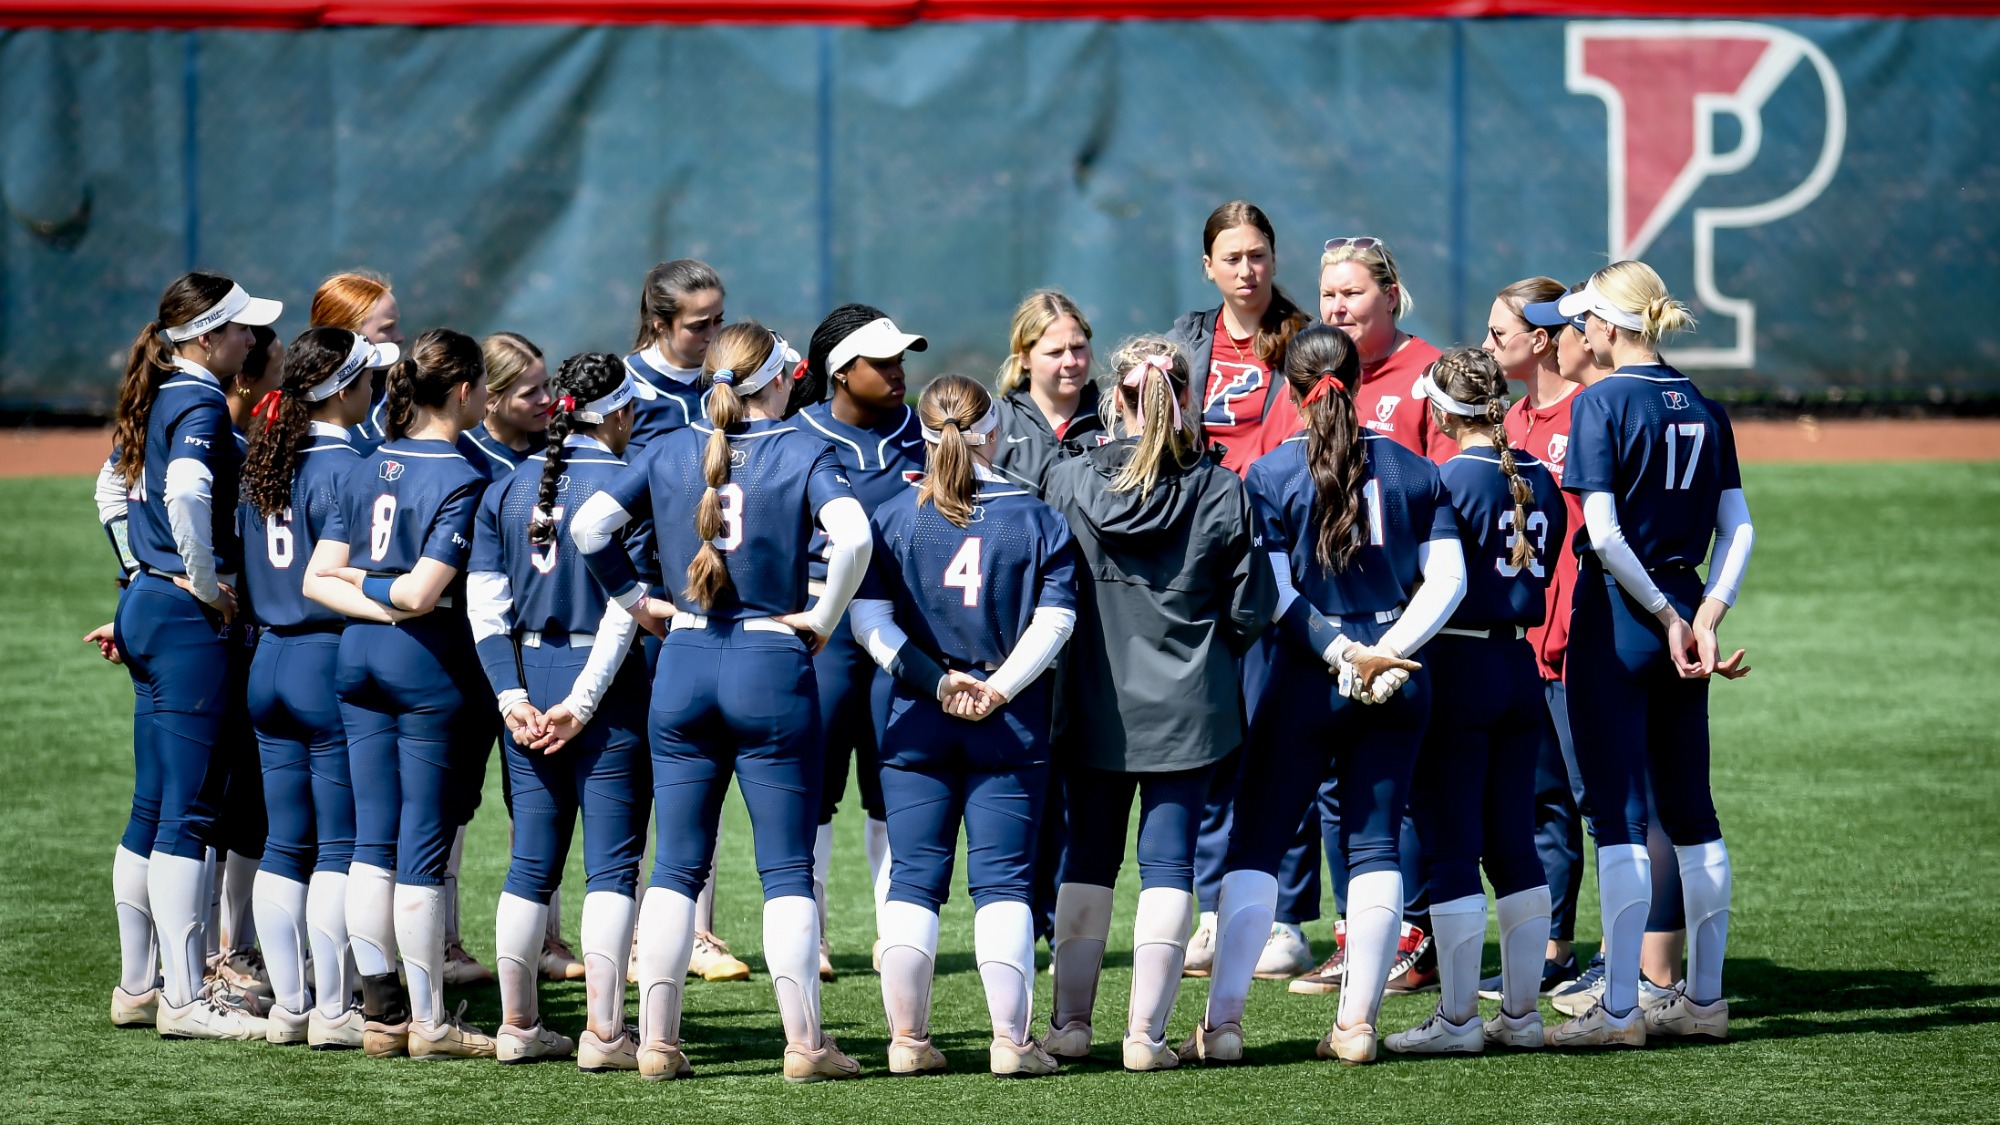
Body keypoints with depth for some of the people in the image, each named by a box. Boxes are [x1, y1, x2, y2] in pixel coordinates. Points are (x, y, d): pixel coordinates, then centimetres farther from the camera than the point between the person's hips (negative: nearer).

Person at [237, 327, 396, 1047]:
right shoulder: (343, 467, -14)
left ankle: (288, 1006, 13)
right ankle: (334, 1012, -1)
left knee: (284, 845, 10)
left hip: (268, 662, 8)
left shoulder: (263, 461, 9)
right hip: (331, 663, -8)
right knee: (342, 845, -2)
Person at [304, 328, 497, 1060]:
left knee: (373, 841, 8)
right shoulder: (461, 478, -12)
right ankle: (428, 1021, 4)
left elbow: (317, 579, 4)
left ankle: (379, 1013, 10)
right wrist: (380, 589, 0)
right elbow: (424, 592, -19)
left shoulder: (368, 469, 9)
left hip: (359, 652, 7)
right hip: (430, 659, -7)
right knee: (425, 843, -1)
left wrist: (364, 596, -7)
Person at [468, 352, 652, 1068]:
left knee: (531, 862, 12)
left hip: (528, 684, 5)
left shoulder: (510, 487, 7)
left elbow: (485, 603, 3)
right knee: (612, 864, -1)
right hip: (605, 687, -5)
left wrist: (514, 698, 0)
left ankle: (518, 1027, 15)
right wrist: (582, 703, -13)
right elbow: (624, 609, -14)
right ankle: (603, 1032, -4)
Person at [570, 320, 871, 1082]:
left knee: (676, 867, 8)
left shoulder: (671, 452, 5)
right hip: (772, 670, -3)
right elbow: (851, 535, -21)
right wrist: (825, 616, -9)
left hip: (684, 665, 3)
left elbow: (588, 526, 0)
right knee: (787, 870, 2)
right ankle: (804, 1042, 1)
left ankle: (657, 1041, 6)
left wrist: (636, 600, 8)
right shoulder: (801, 452, -5)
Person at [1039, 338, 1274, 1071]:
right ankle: (1146, 1032, -2)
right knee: (1168, 864, 3)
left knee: (1088, 857, 14)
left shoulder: (1067, 484, -6)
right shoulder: (1223, 493, -8)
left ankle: (1071, 1021, 17)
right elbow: (1250, 610, -3)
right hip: (1188, 706, -1)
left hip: (1093, 706, 1)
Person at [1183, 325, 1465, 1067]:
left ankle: (1222, 1022, -2)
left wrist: (1342, 654, -9)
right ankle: (1357, 1025, 6)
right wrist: (1387, 651, -7)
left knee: (1255, 844, 3)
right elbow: (1447, 576, 0)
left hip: (1306, 676, -3)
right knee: (1375, 844, 8)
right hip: (1398, 681, 3)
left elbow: (1274, 594, -11)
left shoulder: (1271, 474, -4)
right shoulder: (1413, 470, 6)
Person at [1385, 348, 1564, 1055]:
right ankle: (1520, 1014, 14)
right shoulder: (1539, 481, 7)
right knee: (1514, 844, 12)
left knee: (1449, 845, -1)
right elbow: (1542, 570, 12)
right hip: (1521, 670, 7)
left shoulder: (1448, 479, -13)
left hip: (1457, 669, -7)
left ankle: (1457, 1020, 0)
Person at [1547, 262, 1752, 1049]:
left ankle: (1619, 1010, -6)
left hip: (1617, 616, -6)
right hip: (1682, 616, 6)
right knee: (1690, 808, 13)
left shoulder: (1601, 402, -10)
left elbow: (1603, 535, -17)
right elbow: (1739, 528, 5)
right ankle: (1703, 1000, 18)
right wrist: (1703, 614, -3)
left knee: (1617, 812, -5)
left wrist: (1664, 614, -8)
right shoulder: (1704, 410, 8)